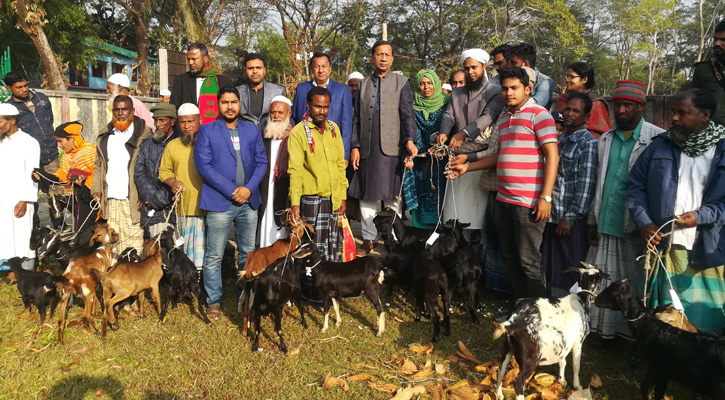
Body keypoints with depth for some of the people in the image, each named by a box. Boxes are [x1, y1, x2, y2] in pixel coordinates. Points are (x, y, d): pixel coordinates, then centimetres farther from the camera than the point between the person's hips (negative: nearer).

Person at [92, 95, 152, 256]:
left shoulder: (144, 134, -1)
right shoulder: (105, 135, 17)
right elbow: (98, 164, 23)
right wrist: (96, 188, 10)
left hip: (134, 200, -5)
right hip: (110, 199, 5)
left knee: (134, 240, -7)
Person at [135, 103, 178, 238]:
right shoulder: (147, 144, 16)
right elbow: (139, 173, 11)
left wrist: (158, 199, -7)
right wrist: (150, 195, -4)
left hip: (173, 210, -4)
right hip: (152, 212, 4)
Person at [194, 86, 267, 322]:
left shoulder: (252, 130, 11)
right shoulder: (207, 131, 1)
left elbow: (261, 161, 8)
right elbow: (203, 164, -8)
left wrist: (249, 188, -9)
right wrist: (231, 191, -13)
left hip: (248, 201, 4)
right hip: (219, 202, -3)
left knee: (249, 253, 12)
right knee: (214, 256, 1)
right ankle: (214, 301, 13)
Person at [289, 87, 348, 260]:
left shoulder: (334, 128, 10)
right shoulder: (298, 132, -6)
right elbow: (295, 170, -12)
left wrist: (343, 196, 10)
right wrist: (295, 203, -21)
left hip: (335, 199, 5)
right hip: (312, 199, -5)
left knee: (335, 249, 11)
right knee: (317, 249, 0)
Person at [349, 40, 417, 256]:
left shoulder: (402, 82, 8)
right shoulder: (364, 84, 17)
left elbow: (407, 114, -2)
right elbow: (357, 118, 13)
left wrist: (409, 140, -17)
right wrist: (355, 146, 5)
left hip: (391, 149, -3)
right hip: (367, 149, 3)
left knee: (391, 197, -2)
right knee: (366, 196, 5)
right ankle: (368, 240, 14)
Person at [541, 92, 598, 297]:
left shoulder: (589, 143, -7)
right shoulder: (559, 140, 15)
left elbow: (586, 184, -14)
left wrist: (570, 217, -16)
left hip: (573, 220, -7)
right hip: (553, 218, 7)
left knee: (572, 275, 1)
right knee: (552, 270, 13)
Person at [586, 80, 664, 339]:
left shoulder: (657, 139, -4)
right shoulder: (606, 139, 12)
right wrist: (592, 220, 11)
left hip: (637, 227, -4)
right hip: (607, 223, 4)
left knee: (635, 280, 4)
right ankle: (605, 327, 20)